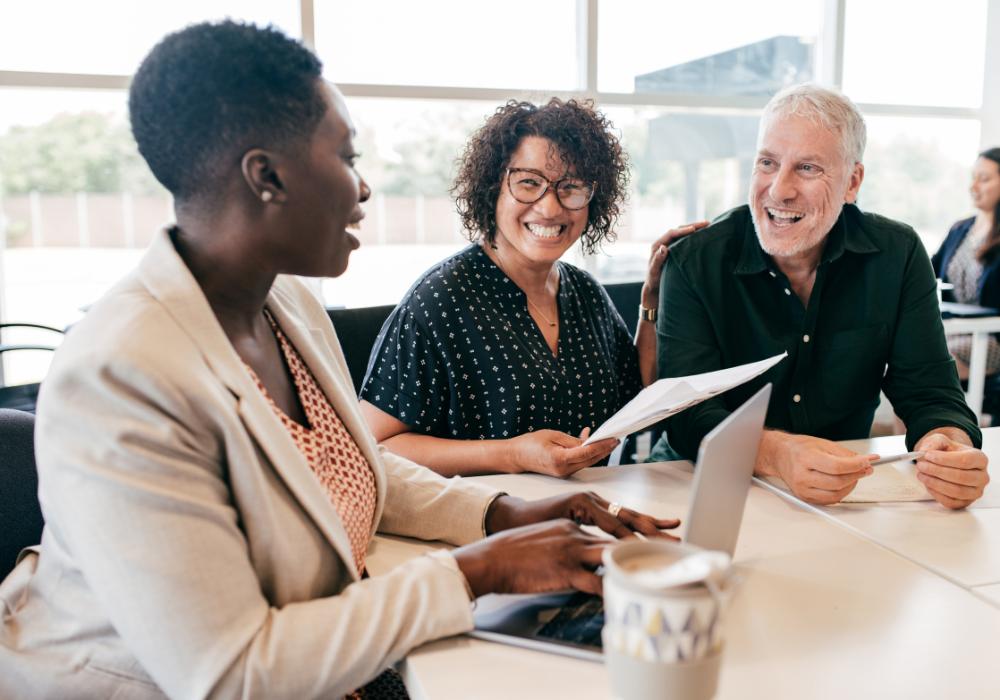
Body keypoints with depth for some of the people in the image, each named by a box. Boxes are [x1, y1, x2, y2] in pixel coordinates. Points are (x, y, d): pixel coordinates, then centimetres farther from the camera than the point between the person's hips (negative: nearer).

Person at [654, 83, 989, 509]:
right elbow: (689, 414, -17)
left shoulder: (898, 255, -1)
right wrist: (775, 453, -38)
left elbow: (930, 394, -3)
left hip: (852, 495, 5)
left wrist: (951, 446, -27)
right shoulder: (694, 262, -10)